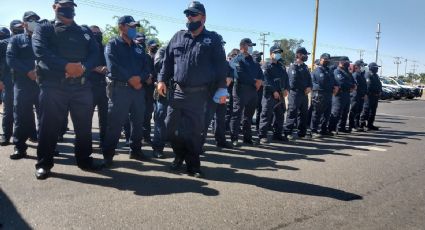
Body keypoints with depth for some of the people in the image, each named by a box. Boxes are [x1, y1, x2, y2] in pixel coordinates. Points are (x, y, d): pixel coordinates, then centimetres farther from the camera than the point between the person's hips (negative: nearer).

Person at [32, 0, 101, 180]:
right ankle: (43, 164, 15)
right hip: (53, 85, -3)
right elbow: (41, 52, -9)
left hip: (82, 85, 3)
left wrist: (83, 67, -16)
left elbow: (95, 53, 4)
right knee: (49, 125, 2)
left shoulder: (85, 32, 18)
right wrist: (66, 66, -22)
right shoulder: (44, 29, 9)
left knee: (84, 125, 7)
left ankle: (84, 160, 21)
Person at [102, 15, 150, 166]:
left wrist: (139, 78, -10)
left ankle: (135, 150, 24)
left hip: (138, 89, 6)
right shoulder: (113, 45, 1)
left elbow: (146, 68, 10)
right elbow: (113, 67, -13)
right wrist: (130, 79, -15)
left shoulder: (138, 48, 20)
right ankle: (108, 154, 4)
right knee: (115, 123, -5)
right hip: (120, 88, -6)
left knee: (138, 121, 11)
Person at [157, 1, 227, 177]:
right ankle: (180, 155, 31)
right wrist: (162, 80, 5)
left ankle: (193, 165, 14)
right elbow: (168, 60, 15)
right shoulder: (178, 37, 12)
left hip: (199, 93, -4)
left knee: (194, 130, 0)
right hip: (178, 91, 4)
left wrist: (221, 88, -9)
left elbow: (220, 65, -3)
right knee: (170, 127, 7)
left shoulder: (213, 39, 2)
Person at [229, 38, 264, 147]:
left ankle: (247, 138, 19)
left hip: (253, 90, 7)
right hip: (241, 89, -7)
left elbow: (261, 74, 20)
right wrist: (254, 81, -10)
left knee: (249, 115, 11)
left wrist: (259, 81, -3)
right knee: (237, 114, -6)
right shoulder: (237, 59, -2)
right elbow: (240, 75, -14)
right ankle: (234, 138, -2)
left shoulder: (253, 61, 20)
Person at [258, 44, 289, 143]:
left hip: (280, 95, 7)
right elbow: (267, 80, -12)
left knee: (280, 114, 12)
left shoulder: (281, 66, 21)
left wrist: (286, 89, -2)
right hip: (269, 94, -7)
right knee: (266, 114, -8)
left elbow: (286, 78, 15)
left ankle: (278, 134, 22)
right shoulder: (266, 66, -1)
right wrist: (274, 91, -17)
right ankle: (262, 135, -5)